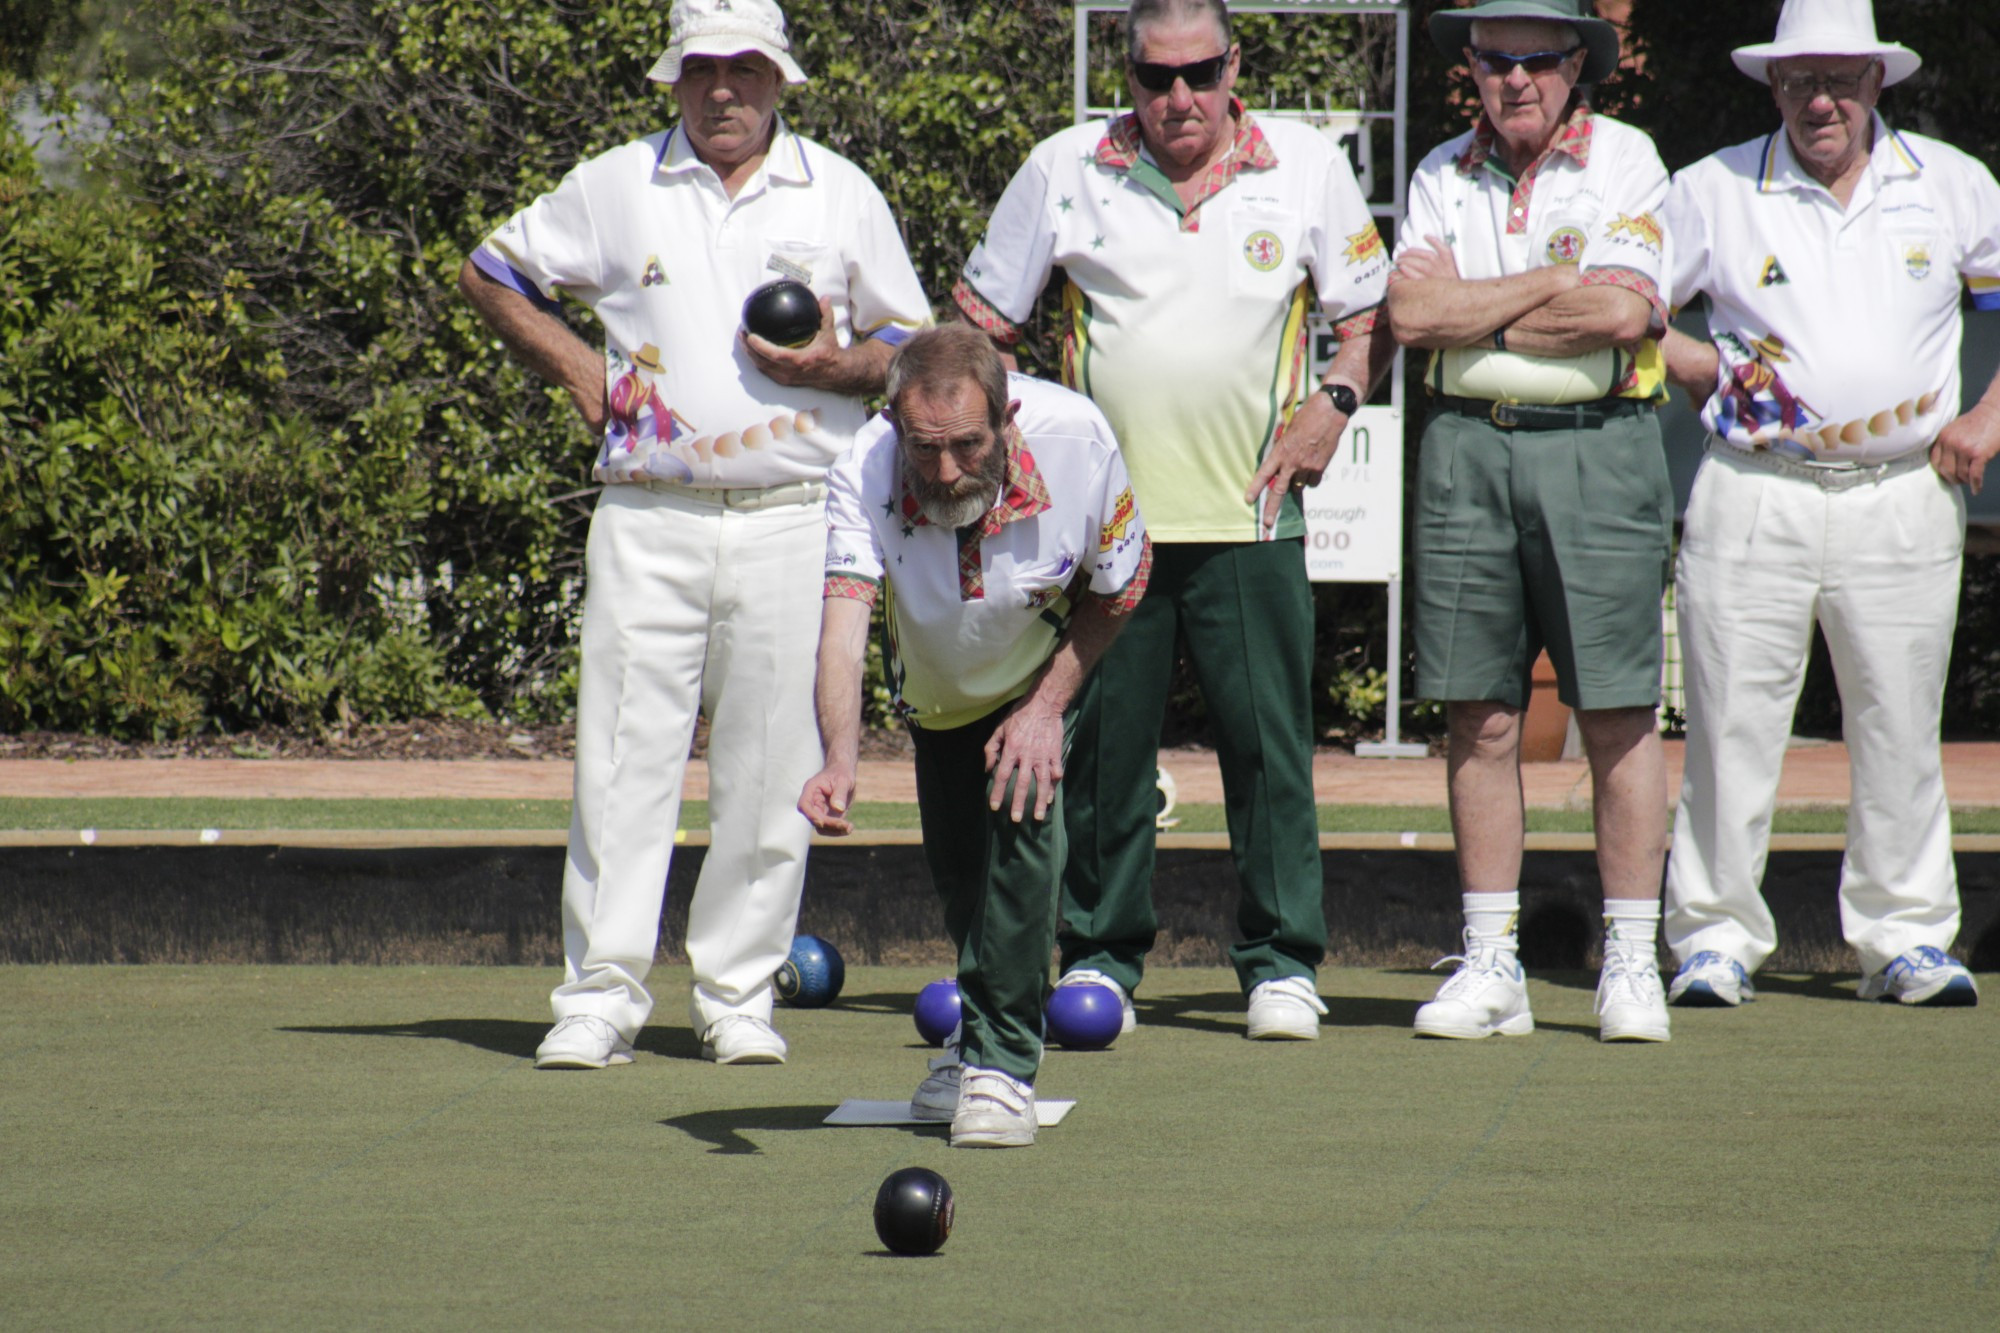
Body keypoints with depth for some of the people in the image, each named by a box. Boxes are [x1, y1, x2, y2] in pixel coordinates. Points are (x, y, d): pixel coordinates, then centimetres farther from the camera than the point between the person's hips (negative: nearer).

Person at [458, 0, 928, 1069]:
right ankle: (600, 996, -3)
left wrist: (838, 367, -6)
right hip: (649, 518, 0)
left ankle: (738, 995, 7)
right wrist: (576, 369, 6)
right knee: (623, 756, -6)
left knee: (769, 770, -1)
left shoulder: (839, 192, 10)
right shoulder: (613, 188, 9)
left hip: (793, 520, 0)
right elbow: (490, 272, 19)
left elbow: (915, 339, 15)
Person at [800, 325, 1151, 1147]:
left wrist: (1048, 707, -23)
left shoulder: (1077, 442, -36)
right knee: (957, 861, 6)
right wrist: (839, 762, -63)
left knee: (1023, 810, -24)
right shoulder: (865, 475, -37)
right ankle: (979, 1036, 37)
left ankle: (1002, 1062, -16)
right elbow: (843, 623, -48)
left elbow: (1118, 591, -17)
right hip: (935, 680, 2)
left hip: (1046, 663, -2)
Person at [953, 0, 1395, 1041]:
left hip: (1248, 515, 0)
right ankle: (1100, 953, 13)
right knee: (1102, 740, 2)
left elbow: (1367, 312, 13)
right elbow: (982, 322, 10)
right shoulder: (1063, 171, 3)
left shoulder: (1306, 167, 4)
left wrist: (1333, 402, -3)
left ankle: (1282, 962, 4)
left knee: (1269, 740, -3)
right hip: (1102, 515, 0)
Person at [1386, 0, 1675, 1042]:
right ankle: (1490, 966, 9)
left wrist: (1473, 309, -5)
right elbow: (1412, 315, -3)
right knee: (1479, 716, 3)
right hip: (1468, 446, 3)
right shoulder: (1443, 175, 11)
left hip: (1597, 448, -3)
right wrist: (1554, 285, -7)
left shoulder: (1624, 160, 1)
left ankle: (1630, 965, 2)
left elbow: (1622, 312, -13)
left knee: (1617, 715, -3)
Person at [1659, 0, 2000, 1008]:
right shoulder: (1714, 191, 4)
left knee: (1900, 734, 4)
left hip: (1903, 500, 1)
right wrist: (1705, 369, -4)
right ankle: (1714, 935, 4)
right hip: (1753, 498, -1)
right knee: (1731, 727, -3)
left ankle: (1905, 936, 12)